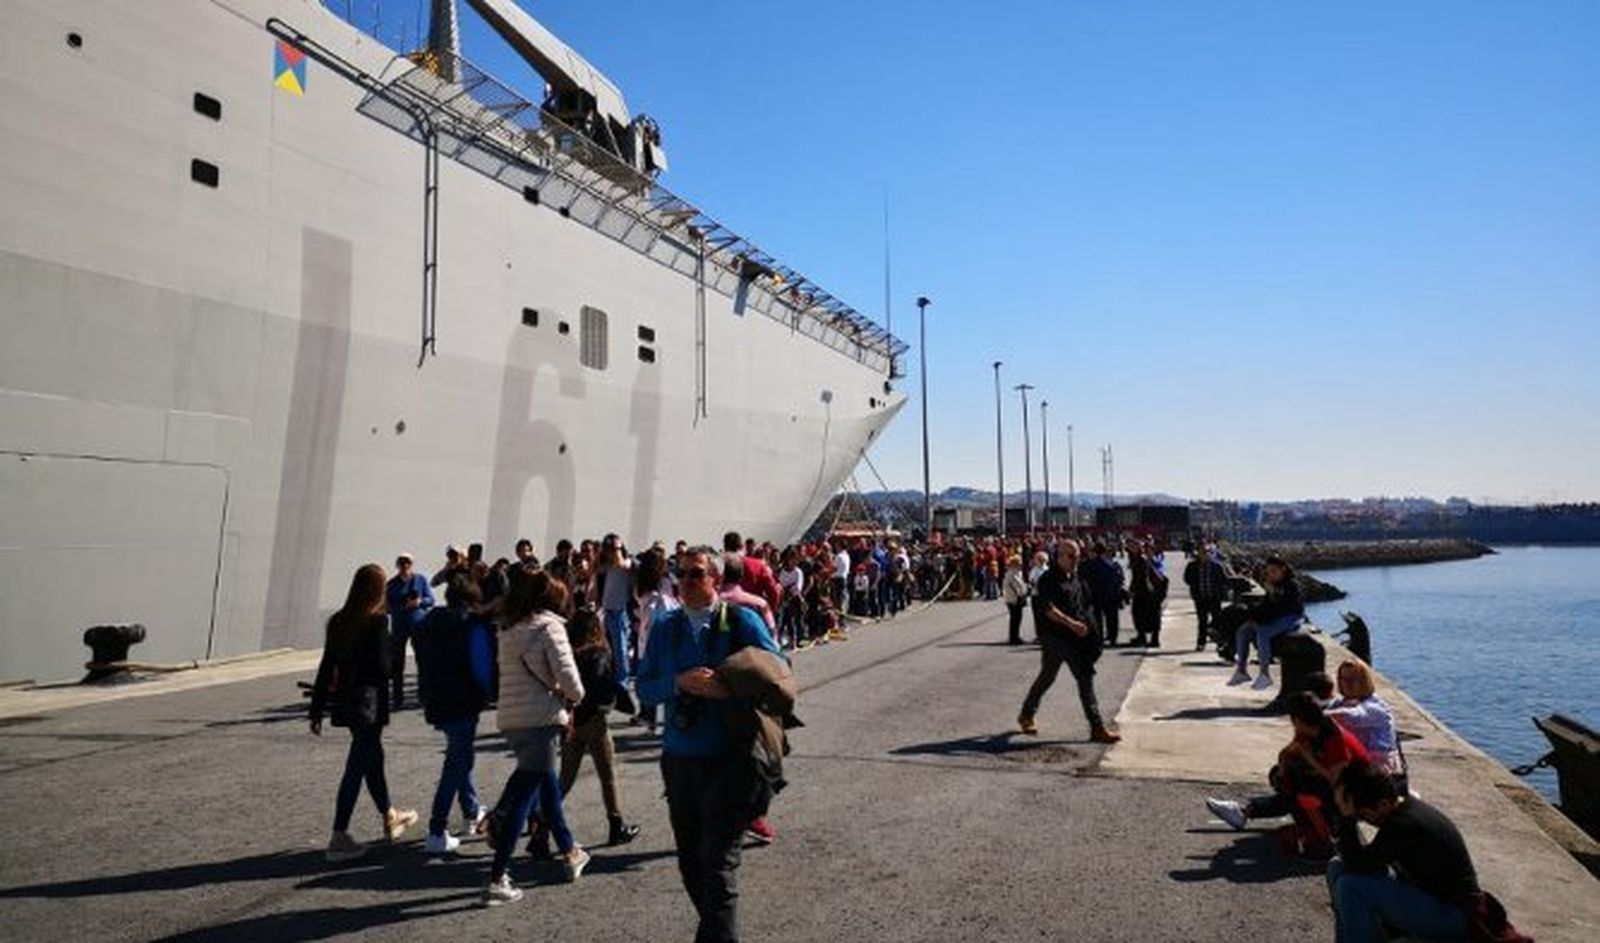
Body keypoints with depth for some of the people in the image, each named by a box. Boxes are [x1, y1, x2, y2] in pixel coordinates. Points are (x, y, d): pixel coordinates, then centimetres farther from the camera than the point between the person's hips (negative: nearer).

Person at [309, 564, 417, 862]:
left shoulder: (338, 621, 6)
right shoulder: (377, 621, -13)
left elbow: (326, 667, 8)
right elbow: (383, 666, -16)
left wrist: (317, 710, 12)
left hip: (343, 701, 7)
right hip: (369, 702, -7)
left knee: (372, 758, 20)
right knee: (357, 767, -2)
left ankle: (390, 818, 36)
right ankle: (339, 837, 0)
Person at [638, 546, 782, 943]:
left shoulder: (742, 621, -4)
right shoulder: (665, 627, 8)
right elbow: (645, 687, 5)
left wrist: (730, 688, -18)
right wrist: (680, 683, -14)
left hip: (728, 761, -5)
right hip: (679, 757, 5)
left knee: (719, 862, -7)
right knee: (689, 859, 17)